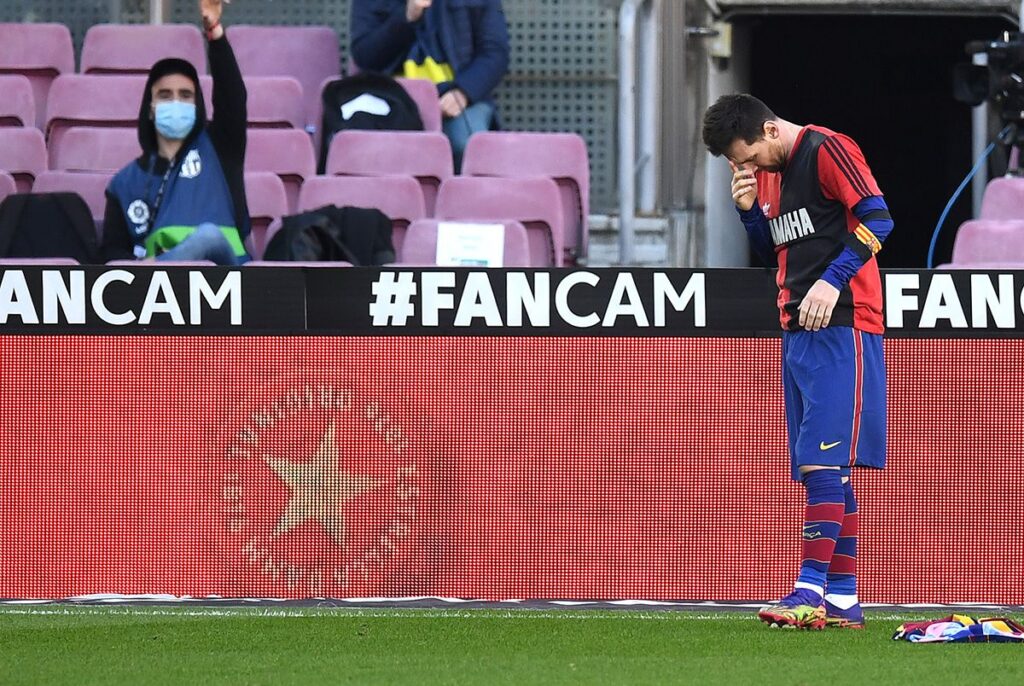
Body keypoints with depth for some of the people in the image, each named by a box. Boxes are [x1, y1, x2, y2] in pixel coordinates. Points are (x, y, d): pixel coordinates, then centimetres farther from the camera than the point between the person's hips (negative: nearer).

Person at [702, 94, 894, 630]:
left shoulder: (827, 150, -9)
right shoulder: (767, 172, 17)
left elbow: (877, 219, -14)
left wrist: (833, 281, -21)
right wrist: (749, 209, 5)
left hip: (840, 328, -9)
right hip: (797, 331, 9)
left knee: (824, 463, -14)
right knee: (821, 470, 6)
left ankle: (811, 590, -19)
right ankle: (842, 601, 7)